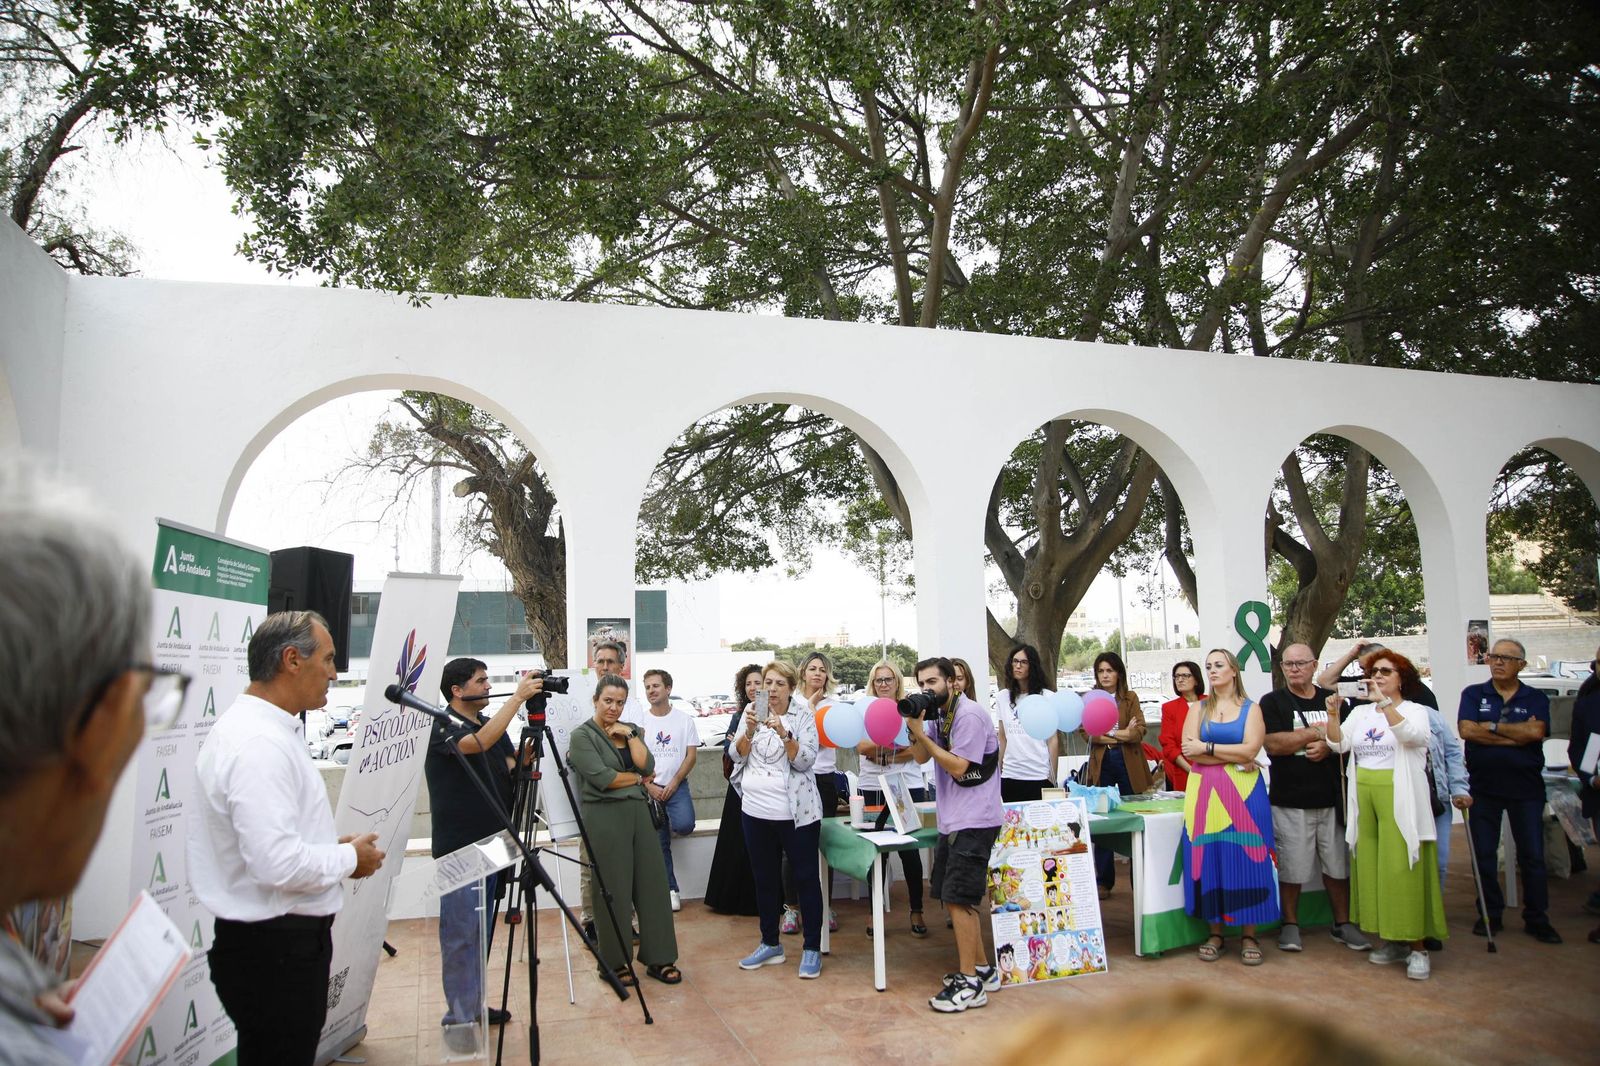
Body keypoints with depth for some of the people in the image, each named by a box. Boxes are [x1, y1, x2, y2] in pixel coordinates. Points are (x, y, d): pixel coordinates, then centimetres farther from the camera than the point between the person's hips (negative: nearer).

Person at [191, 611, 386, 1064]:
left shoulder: (256, 728, 10)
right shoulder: (259, 745, -23)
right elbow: (278, 864, -29)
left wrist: (332, 847, 9)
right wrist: (350, 858, -14)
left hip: (287, 940, 10)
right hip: (274, 947, -10)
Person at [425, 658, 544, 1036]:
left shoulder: (491, 724, 12)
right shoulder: (442, 726, -12)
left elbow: (511, 771, 11)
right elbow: (479, 742, -31)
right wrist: (519, 696, -30)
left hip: (492, 843, 8)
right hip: (459, 848, -7)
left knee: (482, 931, 14)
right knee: (461, 934, -3)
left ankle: (474, 1006, 25)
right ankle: (458, 1019, 6)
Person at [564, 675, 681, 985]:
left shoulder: (631, 729, 13)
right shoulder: (582, 735, -4)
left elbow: (647, 767, 0)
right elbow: (602, 778, -15)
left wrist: (629, 734, -5)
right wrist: (637, 778, -4)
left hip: (638, 811, 6)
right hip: (604, 816, -5)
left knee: (653, 883, 7)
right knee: (614, 891, 2)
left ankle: (658, 958, 18)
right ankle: (615, 962, 18)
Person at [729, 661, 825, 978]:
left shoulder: (803, 715, -6)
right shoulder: (751, 711, 4)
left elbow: (805, 761, -13)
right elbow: (736, 756, 1)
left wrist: (784, 734, -27)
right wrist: (749, 731, -17)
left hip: (797, 810, -4)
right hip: (756, 809, 4)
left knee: (806, 877, 1)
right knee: (764, 878, 14)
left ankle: (812, 948, 13)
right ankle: (770, 943, 29)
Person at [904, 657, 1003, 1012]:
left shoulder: (969, 715, -16)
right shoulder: (938, 715, 11)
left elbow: (958, 768, -19)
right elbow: (921, 758, 9)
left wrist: (923, 734, -17)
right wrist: (916, 727, -7)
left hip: (973, 820, -10)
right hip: (952, 820, 10)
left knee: (958, 897, -9)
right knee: (955, 897, 15)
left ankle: (969, 983, 0)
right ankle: (982, 970, 28)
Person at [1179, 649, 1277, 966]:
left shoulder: (1251, 709, 5)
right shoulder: (1199, 710, 10)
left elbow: (1250, 749, -10)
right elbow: (1188, 751, -3)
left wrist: (1207, 748, -8)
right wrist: (1233, 758, -9)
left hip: (1243, 793, -2)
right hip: (1205, 793, 2)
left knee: (1244, 858, -1)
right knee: (1209, 859, 2)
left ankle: (1248, 935, 9)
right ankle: (1215, 932, 12)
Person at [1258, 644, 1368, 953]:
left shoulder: (1332, 700, 11)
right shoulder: (1272, 702, 0)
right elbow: (1273, 744, -13)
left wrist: (1328, 747, -12)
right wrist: (1319, 733, -9)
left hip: (1331, 798, 3)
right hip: (1290, 801, -3)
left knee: (1338, 865, 10)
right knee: (1291, 868, 2)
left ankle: (1343, 923, 25)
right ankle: (1290, 925, 16)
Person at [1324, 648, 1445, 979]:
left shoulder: (1414, 710, 0)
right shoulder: (1360, 712, 14)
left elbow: (1413, 735, -21)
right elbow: (1338, 744, 4)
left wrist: (1385, 703, -30)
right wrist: (1333, 714, -11)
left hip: (1399, 800, -5)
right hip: (1364, 799, 5)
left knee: (1403, 870, -7)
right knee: (1372, 868, 7)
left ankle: (1417, 947, 1)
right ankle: (1394, 941, 18)